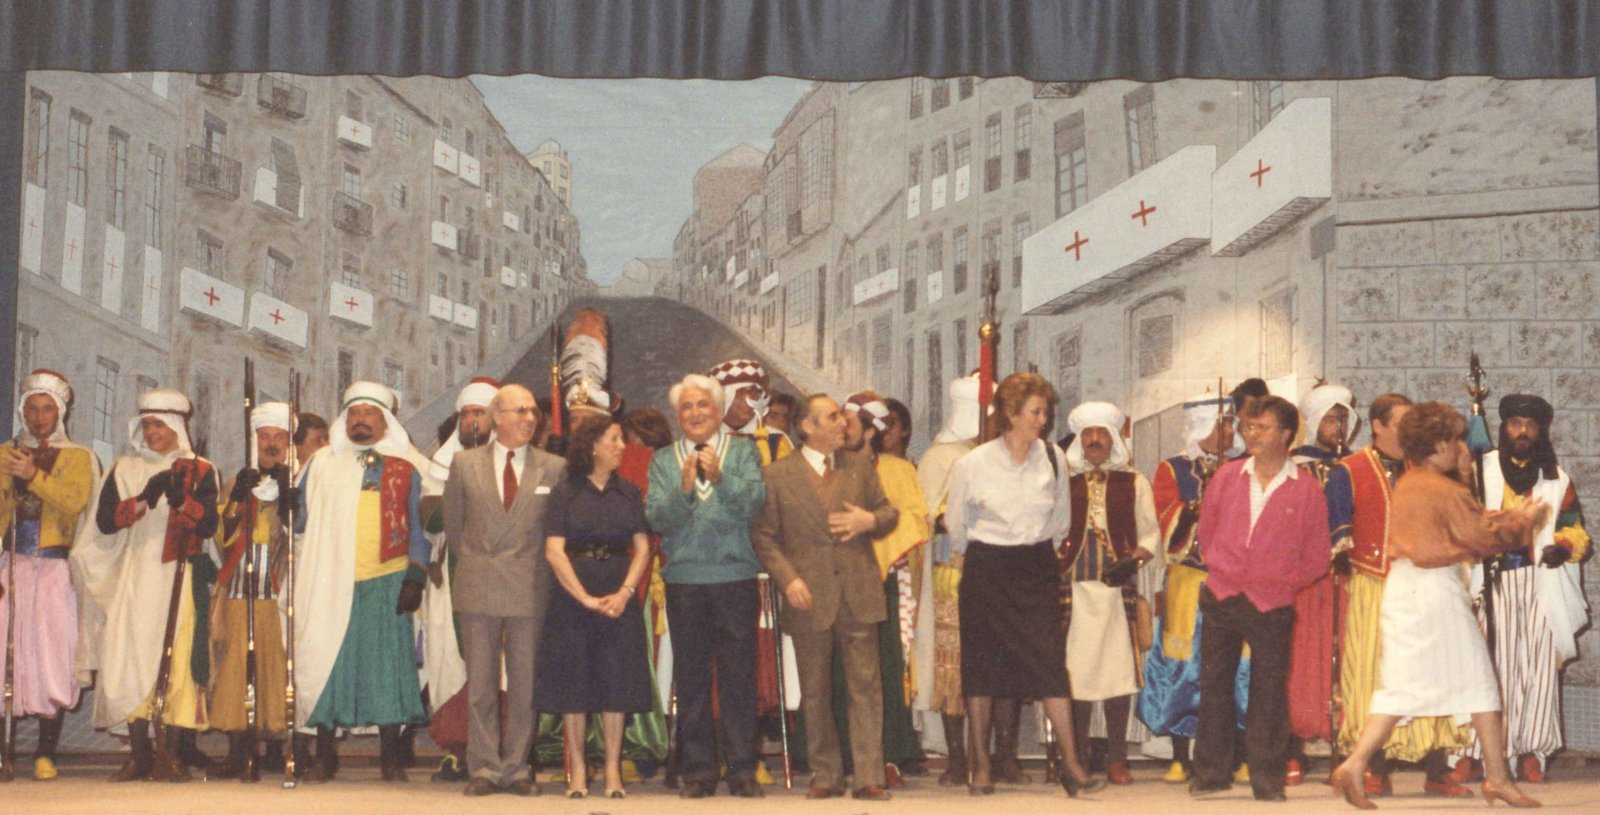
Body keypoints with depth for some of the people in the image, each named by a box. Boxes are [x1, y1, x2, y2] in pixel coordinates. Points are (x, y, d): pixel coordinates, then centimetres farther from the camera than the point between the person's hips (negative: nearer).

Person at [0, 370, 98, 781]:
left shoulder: (77, 458, 8)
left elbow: (74, 501, -12)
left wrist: (34, 476, -24)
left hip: (55, 568, -2)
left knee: (50, 655, -7)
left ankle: (46, 753, -4)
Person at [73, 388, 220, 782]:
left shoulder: (200, 471, 8)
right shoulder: (123, 470, 14)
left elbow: (209, 524, -6)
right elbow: (104, 520, 0)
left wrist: (180, 500, -23)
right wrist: (143, 501, -15)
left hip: (180, 579, -2)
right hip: (133, 579, 2)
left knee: (178, 661, -9)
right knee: (130, 661, -5)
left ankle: (171, 754, -4)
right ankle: (139, 754, 2)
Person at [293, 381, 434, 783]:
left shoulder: (407, 468, 9)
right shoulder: (322, 463, 14)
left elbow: (419, 525, 6)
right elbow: (300, 518, 13)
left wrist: (415, 576, -4)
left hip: (386, 582, -1)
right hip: (329, 583, 1)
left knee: (387, 662, -3)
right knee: (325, 662, 1)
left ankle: (391, 756, 6)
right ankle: (324, 756, 9)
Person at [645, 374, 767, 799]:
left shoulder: (743, 452, 7)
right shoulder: (663, 460, 11)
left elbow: (753, 503, -7)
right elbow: (657, 518, -1)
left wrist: (720, 478, -22)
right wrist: (684, 489, -18)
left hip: (736, 576, -1)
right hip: (683, 580, 1)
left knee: (739, 675, -2)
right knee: (690, 679, 3)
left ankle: (743, 770, 5)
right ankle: (697, 771, 10)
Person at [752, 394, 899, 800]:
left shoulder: (860, 466, 12)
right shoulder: (777, 475, 3)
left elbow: (889, 512, 16)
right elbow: (764, 536, 1)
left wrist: (871, 520, -7)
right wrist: (788, 579, -11)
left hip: (858, 596, 1)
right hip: (809, 598, -1)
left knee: (865, 686, -3)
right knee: (815, 694, 6)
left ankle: (869, 777, -1)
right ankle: (825, 775, 16)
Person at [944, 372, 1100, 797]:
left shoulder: (1052, 458, 0)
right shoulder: (973, 464, -7)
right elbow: (956, 525, 8)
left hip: (1038, 569, 2)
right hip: (987, 569, -2)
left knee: (1051, 658, -7)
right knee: (982, 662, 3)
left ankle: (1071, 762, -7)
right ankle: (979, 763, 13)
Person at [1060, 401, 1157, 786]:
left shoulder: (1133, 483, 12)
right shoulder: (1064, 482, 11)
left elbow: (1151, 532, 11)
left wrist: (1134, 559, -7)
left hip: (1118, 588, 0)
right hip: (1074, 588, 0)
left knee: (1118, 669, -2)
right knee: (1075, 671, -3)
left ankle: (1117, 760, 5)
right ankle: (1076, 759, 4)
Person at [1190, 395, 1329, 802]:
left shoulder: (1307, 490, -2)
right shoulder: (1227, 476, 5)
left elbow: (1316, 559, 4)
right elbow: (1206, 531, 18)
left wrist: (1282, 582, -1)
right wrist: (1219, 569, 11)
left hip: (1272, 604, -2)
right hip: (1221, 598, 3)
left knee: (1269, 692, 0)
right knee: (1214, 685, 6)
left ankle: (1267, 779, 9)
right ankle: (1210, 772, 16)